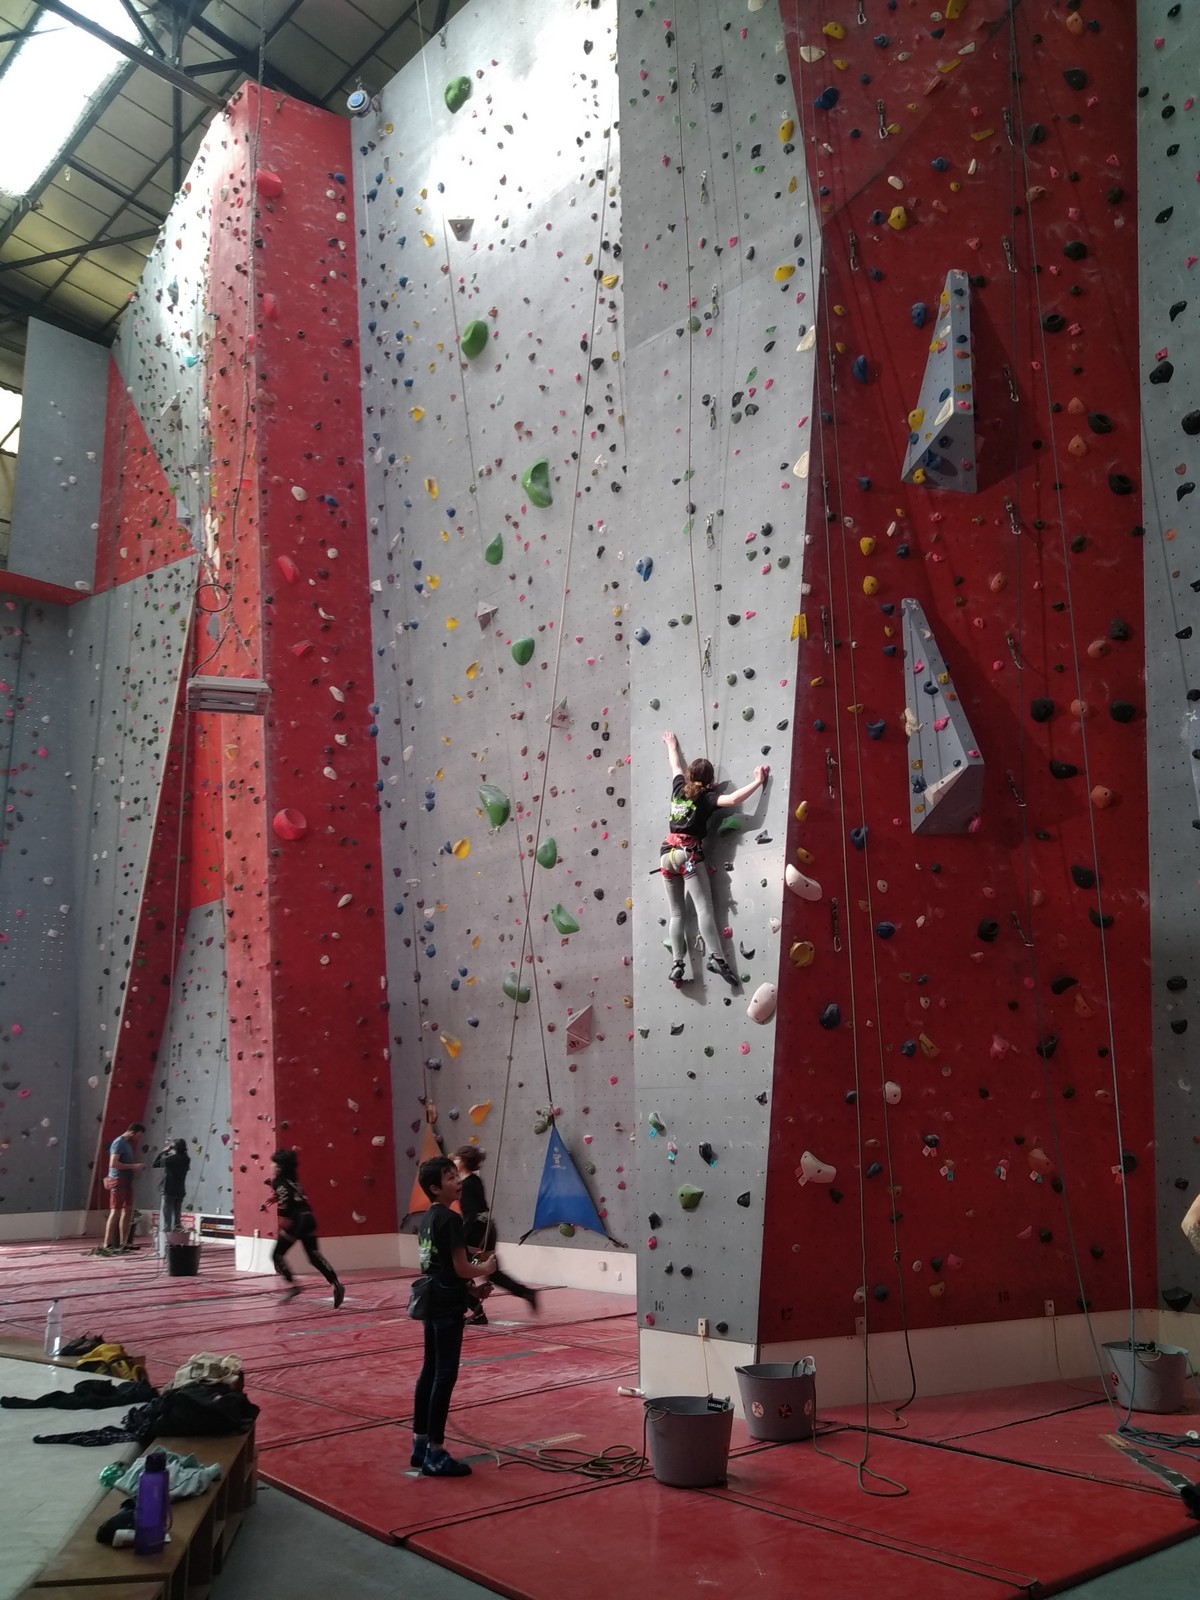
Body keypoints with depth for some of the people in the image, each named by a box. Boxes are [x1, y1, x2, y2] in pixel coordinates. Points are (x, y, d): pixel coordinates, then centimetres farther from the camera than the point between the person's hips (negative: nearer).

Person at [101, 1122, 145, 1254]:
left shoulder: (128, 1143, 16)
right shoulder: (119, 1143, -13)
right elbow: (113, 1163, -22)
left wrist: (136, 1167, 6)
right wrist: (133, 1166, -19)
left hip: (126, 1180, 10)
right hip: (118, 1180, -10)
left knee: (128, 1211, 11)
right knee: (115, 1212, -9)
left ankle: (122, 1244, 16)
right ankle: (106, 1246, -9)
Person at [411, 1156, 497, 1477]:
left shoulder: (427, 1218, 10)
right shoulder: (451, 1219, -18)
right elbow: (461, 1268, -17)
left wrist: (469, 1282, 16)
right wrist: (485, 1268, 1)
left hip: (431, 1301, 9)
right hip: (447, 1305, -9)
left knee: (430, 1371, 15)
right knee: (445, 1375, -4)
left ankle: (420, 1443, 23)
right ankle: (435, 1454, 0)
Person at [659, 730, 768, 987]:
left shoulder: (679, 788, 13)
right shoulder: (706, 797, -2)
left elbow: (676, 765, 33)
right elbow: (732, 799, -19)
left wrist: (671, 745, 50)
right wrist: (757, 781, -11)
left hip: (667, 854, 6)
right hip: (689, 854, -6)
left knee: (677, 913, 6)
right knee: (704, 908, -13)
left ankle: (677, 964, -3)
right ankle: (716, 957, -27)